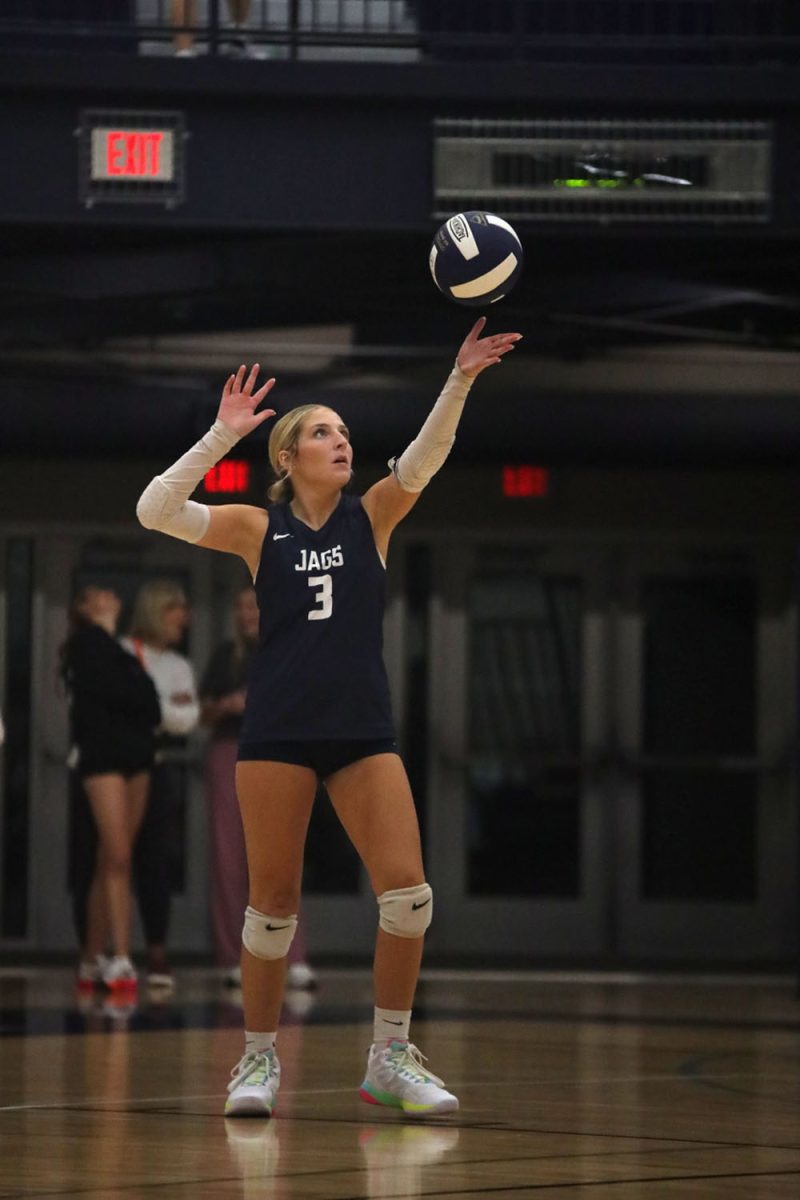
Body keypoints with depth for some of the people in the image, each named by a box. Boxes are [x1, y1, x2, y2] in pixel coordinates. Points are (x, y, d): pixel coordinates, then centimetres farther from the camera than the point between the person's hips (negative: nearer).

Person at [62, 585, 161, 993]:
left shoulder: (116, 647, 24)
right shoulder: (87, 641, 2)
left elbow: (142, 700, 16)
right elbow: (111, 691, -10)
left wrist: (148, 711, -2)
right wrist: (144, 701, 3)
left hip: (134, 752, 8)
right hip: (101, 750, -8)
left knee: (110, 864, 6)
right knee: (117, 857, -17)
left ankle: (91, 961, 10)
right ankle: (120, 960, -23)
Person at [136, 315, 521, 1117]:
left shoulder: (371, 516, 7)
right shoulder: (258, 529, 2)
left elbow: (424, 456, -9)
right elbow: (156, 511, -9)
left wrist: (461, 379, -24)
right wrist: (224, 433, -15)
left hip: (363, 731, 2)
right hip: (278, 732, -2)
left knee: (407, 891, -9)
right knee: (273, 898, 1)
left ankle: (390, 1058, 3)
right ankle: (259, 1058, 15)